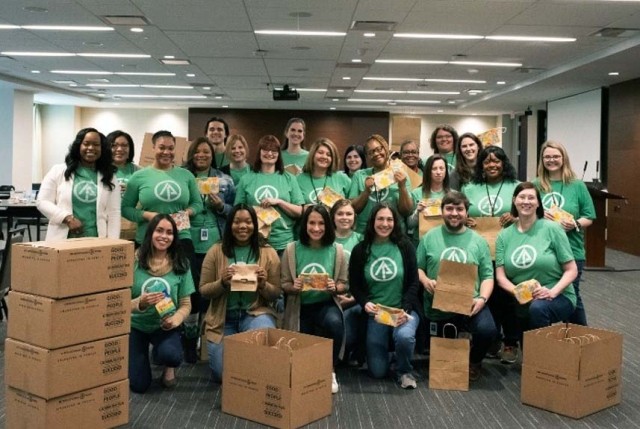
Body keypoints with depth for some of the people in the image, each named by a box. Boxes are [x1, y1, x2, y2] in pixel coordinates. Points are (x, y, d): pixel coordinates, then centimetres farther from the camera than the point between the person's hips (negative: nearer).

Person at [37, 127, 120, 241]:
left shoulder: (109, 177, 9)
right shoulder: (58, 171, 6)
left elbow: (114, 213, 6)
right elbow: (42, 202, 2)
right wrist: (67, 218, -12)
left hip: (96, 241, 1)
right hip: (62, 239, -1)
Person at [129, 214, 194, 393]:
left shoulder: (181, 264, -8)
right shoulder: (135, 261, -14)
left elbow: (186, 304, -2)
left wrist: (175, 320, -23)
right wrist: (139, 303, -31)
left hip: (164, 326, 0)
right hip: (136, 325, 0)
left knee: (171, 355, -32)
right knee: (139, 385, -5)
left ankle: (168, 367, 10)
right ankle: (143, 354, 33)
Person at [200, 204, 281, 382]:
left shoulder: (268, 253, 0)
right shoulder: (216, 251, 0)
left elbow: (276, 294, 2)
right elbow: (204, 290, 1)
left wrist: (263, 285, -20)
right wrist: (222, 283, -20)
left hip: (256, 313, -1)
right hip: (223, 317, 1)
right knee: (222, 373, -9)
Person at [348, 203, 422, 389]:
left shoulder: (405, 246, -1)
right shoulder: (360, 250, 0)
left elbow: (414, 283, -3)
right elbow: (355, 285, 3)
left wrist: (405, 309, -17)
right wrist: (365, 303, -17)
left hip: (404, 309, -1)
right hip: (375, 312, 1)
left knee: (404, 337, -36)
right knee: (378, 371, -3)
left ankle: (404, 371, -2)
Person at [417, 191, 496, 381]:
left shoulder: (478, 241, 6)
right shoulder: (429, 238, 5)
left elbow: (487, 275, 4)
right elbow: (417, 267, 6)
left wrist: (482, 298, -13)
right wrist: (425, 280, -16)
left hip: (470, 303, -1)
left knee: (487, 329, -28)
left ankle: (474, 361, 5)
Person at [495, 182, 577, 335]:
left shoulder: (552, 229, -5)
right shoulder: (504, 235, 4)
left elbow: (571, 270, -4)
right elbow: (500, 277, 0)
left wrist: (552, 292, -19)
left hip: (558, 297, -3)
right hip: (521, 302, 3)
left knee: (537, 308, -33)